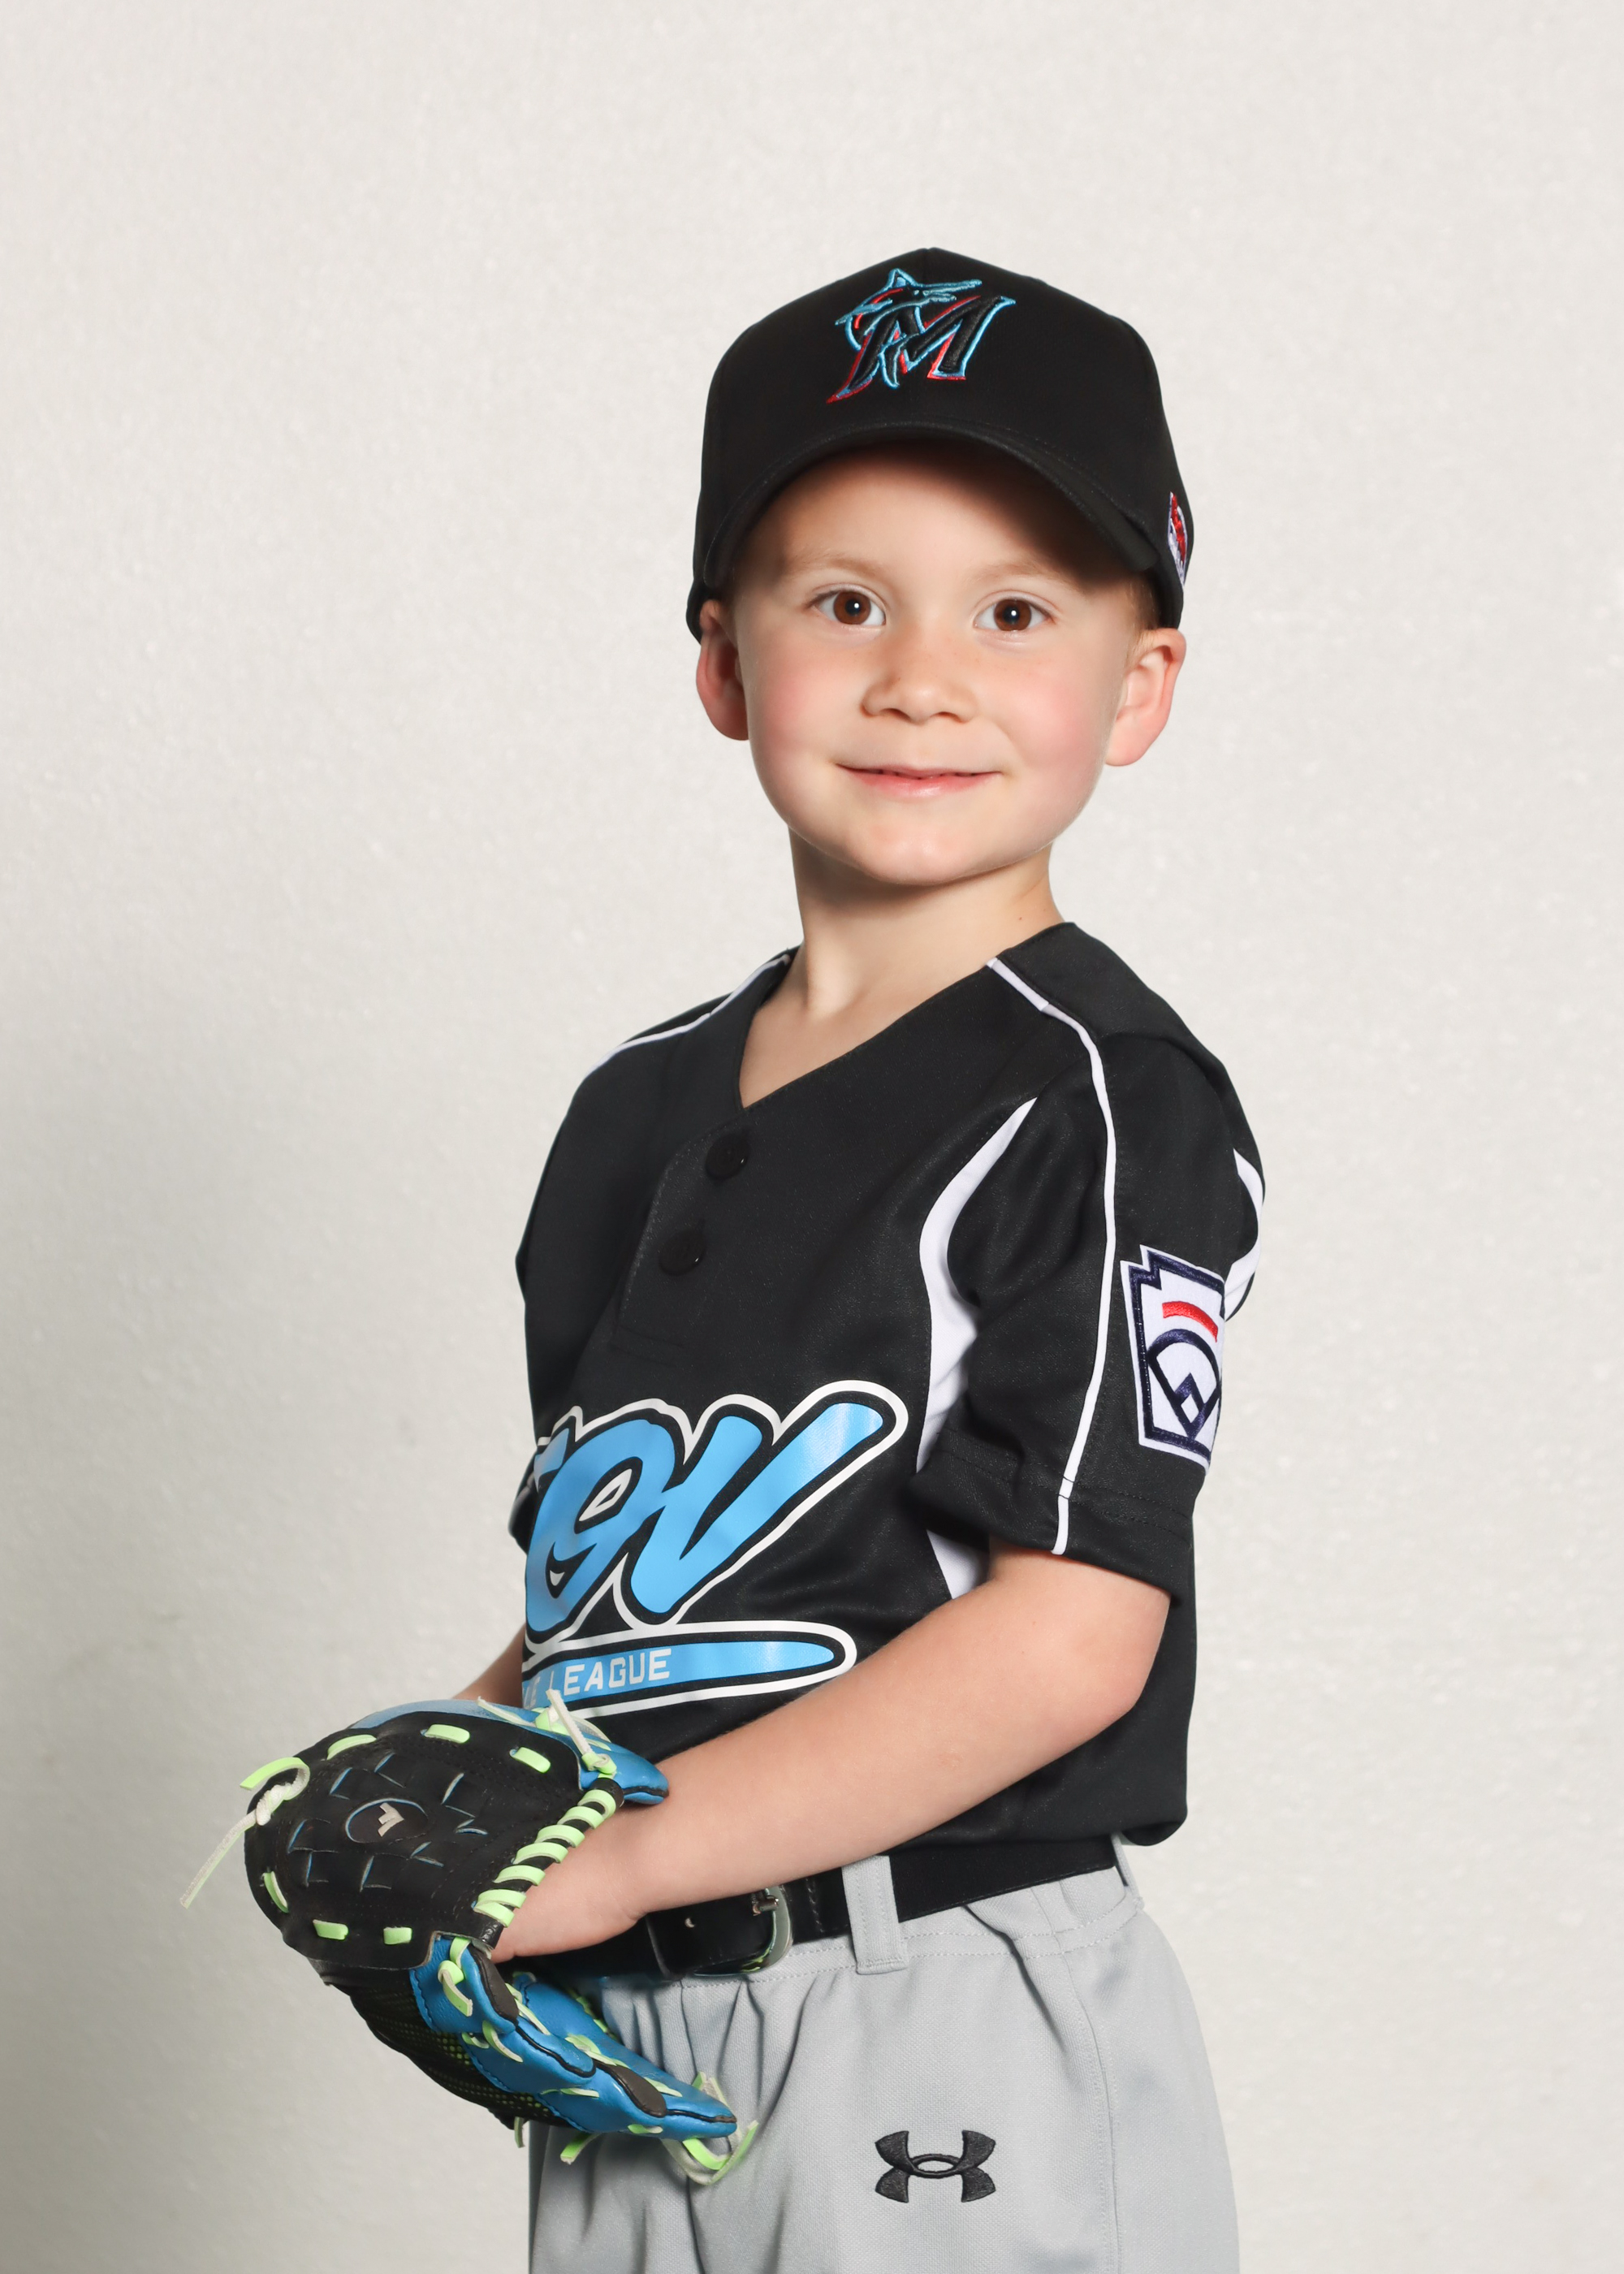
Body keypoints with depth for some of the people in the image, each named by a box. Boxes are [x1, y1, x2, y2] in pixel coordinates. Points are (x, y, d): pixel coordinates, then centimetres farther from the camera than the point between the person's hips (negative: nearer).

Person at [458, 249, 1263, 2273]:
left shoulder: (1099, 1101, -10)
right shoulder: (637, 1110, 12)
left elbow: (1071, 1633, -17)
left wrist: (623, 1853, -18)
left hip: (956, 2048, -6)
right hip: (625, 2048, 6)